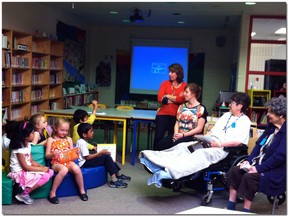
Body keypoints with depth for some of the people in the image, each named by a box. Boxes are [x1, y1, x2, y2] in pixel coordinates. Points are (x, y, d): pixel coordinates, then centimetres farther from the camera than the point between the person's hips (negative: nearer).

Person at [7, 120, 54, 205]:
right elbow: (25, 167, -19)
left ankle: (26, 189, -7)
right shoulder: (19, 148, -19)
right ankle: (23, 194, -10)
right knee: (45, 177, -22)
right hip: (20, 173, -9)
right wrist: (42, 169, -14)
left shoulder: (28, 145, 8)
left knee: (50, 172, -3)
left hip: (28, 171, 9)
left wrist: (42, 167, -5)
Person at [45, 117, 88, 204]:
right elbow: (47, 155, 2)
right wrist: (53, 154, -19)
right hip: (56, 163, -3)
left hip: (68, 161, 3)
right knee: (64, 170, -37)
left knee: (76, 168, -30)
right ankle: (52, 193, -22)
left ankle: (82, 191, -10)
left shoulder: (69, 139, 15)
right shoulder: (51, 139, 7)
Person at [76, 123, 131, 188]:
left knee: (107, 157, 7)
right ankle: (114, 181, -21)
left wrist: (98, 154, 8)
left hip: (86, 161, 10)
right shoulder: (82, 143, -17)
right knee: (106, 157, -18)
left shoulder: (82, 141, 15)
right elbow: (87, 157, -22)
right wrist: (100, 153, -17)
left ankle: (118, 175, 10)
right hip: (84, 163, -10)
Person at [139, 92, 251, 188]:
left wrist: (220, 144, -19)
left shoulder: (244, 121, 0)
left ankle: (170, 172, -57)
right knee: (182, 147, -14)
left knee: (200, 154, -36)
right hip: (208, 142, 8)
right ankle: (157, 164, -31)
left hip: (222, 148, -8)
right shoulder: (226, 115, 24)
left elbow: (238, 142, -11)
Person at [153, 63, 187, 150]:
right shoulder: (165, 83, 8)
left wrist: (167, 96, -4)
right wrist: (175, 99, -8)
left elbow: (181, 100, -11)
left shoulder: (184, 86, 3)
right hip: (163, 114, 1)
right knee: (158, 137, -7)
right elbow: (160, 98, -4)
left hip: (176, 116, -1)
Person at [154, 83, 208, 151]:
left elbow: (199, 129, -7)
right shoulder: (182, 106, 19)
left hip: (191, 137, -5)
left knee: (174, 145, -35)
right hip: (179, 135, 6)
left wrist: (183, 135, -13)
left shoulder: (201, 109, 0)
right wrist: (176, 134, -4)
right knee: (159, 144, -22)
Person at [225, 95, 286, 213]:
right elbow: (259, 145, 11)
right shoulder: (271, 126, 10)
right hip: (259, 162, 8)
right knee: (234, 170, -9)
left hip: (276, 170, -8)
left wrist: (259, 168, -23)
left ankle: (246, 210, -14)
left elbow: (280, 156, -24)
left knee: (249, 177, -30)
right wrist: (249, 160, -2)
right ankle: (231, 206, -5)